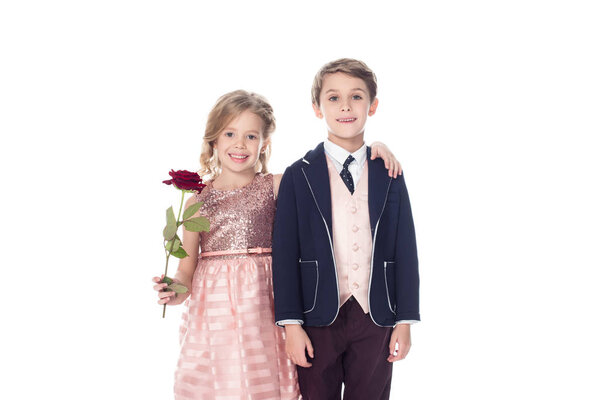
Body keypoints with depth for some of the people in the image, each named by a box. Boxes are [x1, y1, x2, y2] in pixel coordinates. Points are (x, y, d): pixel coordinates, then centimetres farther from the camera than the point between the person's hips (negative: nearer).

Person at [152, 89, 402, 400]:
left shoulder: (276, 186, 3)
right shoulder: (197, 202, 6)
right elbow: (187, 268, 8)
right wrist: (178, 290, -12)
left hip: (261, 309, -1)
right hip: (212, 313, 1)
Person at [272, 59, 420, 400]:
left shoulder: (389, 176, 4)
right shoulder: (298, 176, -1)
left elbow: (405, 251, 4)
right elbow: (285, 253, -4)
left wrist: (405, 321, 1)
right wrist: (291, 324, -8)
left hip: (376, 320, 2)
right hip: (319, 320, -1)